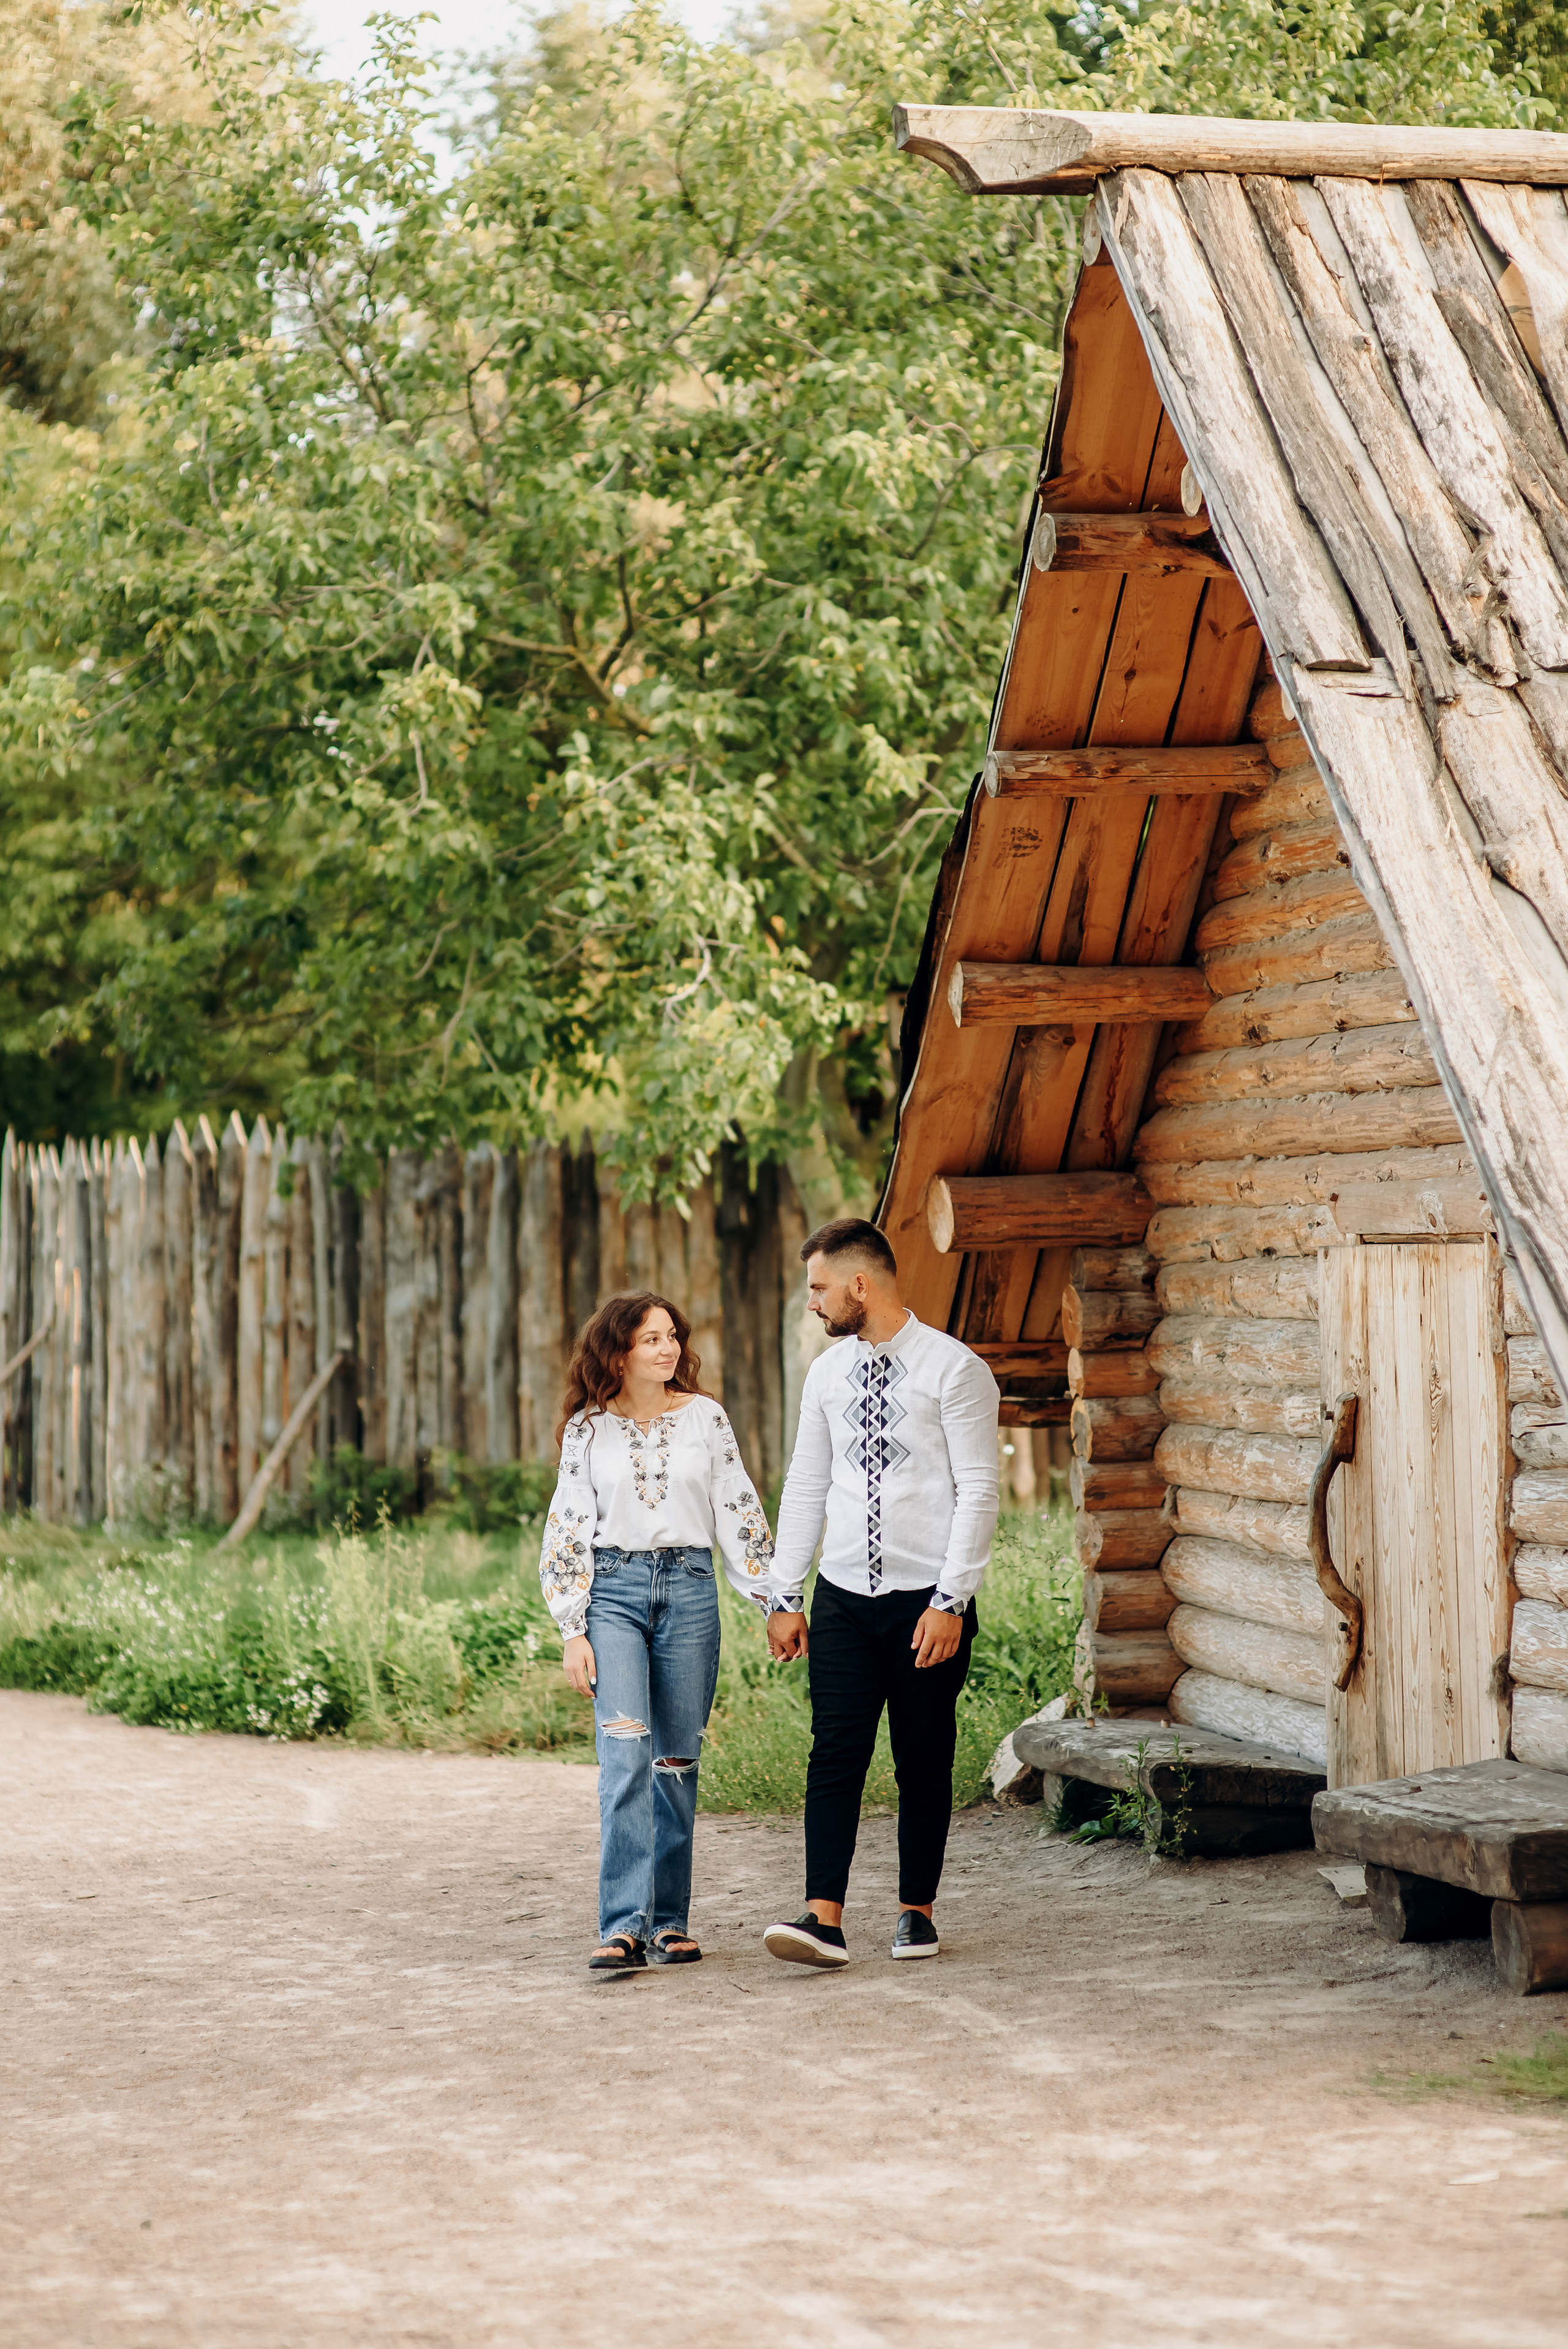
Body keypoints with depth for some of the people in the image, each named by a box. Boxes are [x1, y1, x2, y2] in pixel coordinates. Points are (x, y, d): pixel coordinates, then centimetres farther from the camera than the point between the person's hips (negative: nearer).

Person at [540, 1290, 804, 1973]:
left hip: (689, 1590, 1)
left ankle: (669, 1919, 14)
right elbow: (566, 1532, 7)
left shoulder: (704, 1417, 6)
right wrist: (572, 1631, 0)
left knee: (677, 1763, 4)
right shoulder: (588, 1429, 5)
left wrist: (783, 1601, 4)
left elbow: (740, 1514, 9)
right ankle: (623, 1925, -18)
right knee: (625, 1755, -14)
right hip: (613, 1590, -1)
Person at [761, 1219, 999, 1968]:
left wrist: (950, 1603, -15)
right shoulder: (827, 1373, 10)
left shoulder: (954, 1370, -7)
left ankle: (916, 1913, 17)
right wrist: (782, 1598, 8)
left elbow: (978, 1492, -9)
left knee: (924, 1763, 5)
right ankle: (825, 1919, -11)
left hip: (928, 1603, -4)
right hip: (844, 1597, 4)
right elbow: (805, 1488, 14)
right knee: (835, 1755, -7)